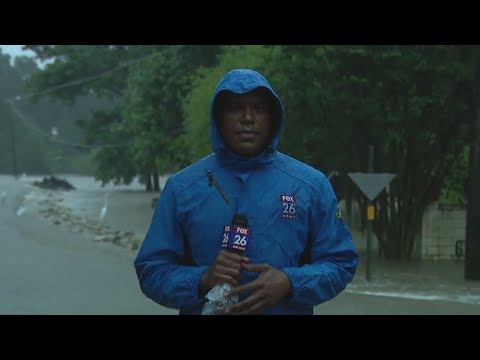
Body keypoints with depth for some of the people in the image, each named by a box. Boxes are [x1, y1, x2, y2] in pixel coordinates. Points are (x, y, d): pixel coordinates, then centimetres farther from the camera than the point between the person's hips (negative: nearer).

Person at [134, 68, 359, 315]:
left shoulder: (311, 185, -3)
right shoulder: (182, 187, -3)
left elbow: (340, 263, -2)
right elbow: (151, 270, -2)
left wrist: (289, 284, -19)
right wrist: (202, 281, -21)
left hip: (289, 307, 0)